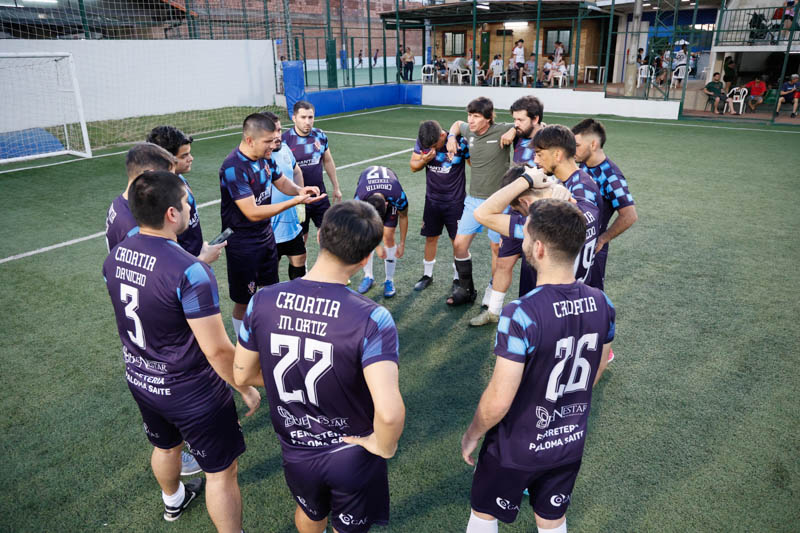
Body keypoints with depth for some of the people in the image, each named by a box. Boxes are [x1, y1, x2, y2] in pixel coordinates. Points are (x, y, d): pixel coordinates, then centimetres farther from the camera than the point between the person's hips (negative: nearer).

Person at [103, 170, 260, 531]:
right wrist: (246, 389, -11)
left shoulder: (114, 257, -8)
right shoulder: (190, 272, -32)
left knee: (165, 446, 35)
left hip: (139, 380, 8)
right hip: (192, 392, -8)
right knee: (222, 472, 13)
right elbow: (217, 350, -28)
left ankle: (173, 501, 64)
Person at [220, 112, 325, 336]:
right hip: (243, 243, -8)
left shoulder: (265, 157, -2)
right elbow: (253, 213, -29)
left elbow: (282, 182, 13)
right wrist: (295, 201, -29)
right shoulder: (233, 168, -27)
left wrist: (300, 190, -11)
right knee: (244, 301, 7)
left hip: (266, 233, 8)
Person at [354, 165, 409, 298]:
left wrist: (402, 244, -10)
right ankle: (368, 277, 8)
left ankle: (389, 280, 1)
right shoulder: (359, 197, -39)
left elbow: (403, 217, -17)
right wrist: (377, 246, -14)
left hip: (389, 194, -1)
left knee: (388, 236, -11)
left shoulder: (398, 195, -40)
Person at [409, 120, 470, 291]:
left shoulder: (460, 142, -19)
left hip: (455, 201, -3)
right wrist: (424, 160, -21)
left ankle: (458, 278, 23)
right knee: (430, 237, 13)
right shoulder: (421, 141, -9)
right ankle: (427, 275, 30)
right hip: (432, 200, 3)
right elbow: (413, 166, 1)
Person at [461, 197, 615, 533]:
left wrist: (472, 435, -7)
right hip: (570, 443, 5)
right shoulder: (601, 304, -12)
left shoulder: (521, 314, -32)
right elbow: (594, 375, 3)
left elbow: (498, 401, -27)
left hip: (516, 448, -5)